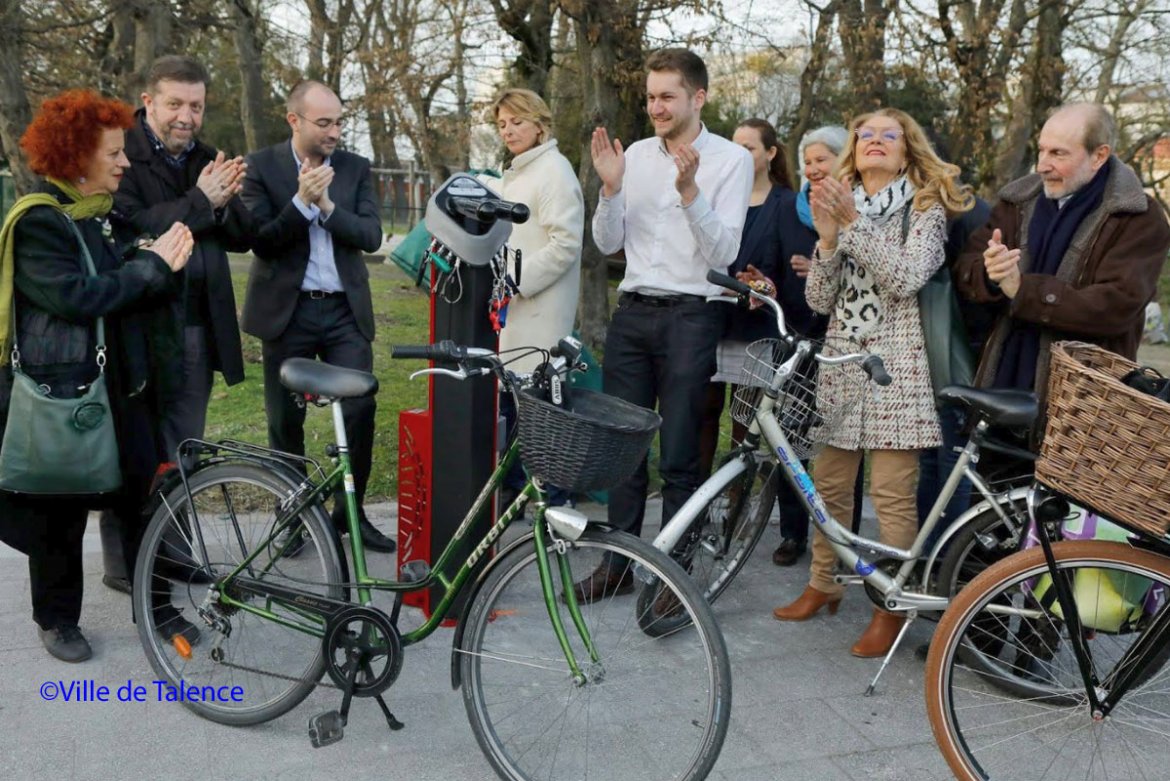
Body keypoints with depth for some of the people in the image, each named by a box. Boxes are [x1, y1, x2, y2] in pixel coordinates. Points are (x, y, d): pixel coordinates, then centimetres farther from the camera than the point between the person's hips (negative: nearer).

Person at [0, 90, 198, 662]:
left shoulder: (104, 214, 13)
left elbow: (132, 293, 14)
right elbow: (78, 298, -23)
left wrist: (162, 267, -7)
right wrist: (151, 263, -16)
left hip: (120, 383, 7)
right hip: (62, 390, -7)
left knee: (144, 497, 7)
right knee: (61, 512, 6)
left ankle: (157, 603, 20)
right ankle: (57, 618, 24)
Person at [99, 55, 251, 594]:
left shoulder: (206, 160, 13)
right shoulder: (121, 156, -7)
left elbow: (243, 238, 9)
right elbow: (128, 228, -22)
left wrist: (225, 202, -11)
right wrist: (200, 200, -20)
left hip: (198, 327, 6)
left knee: (185, 447, 13)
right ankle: (123, 563, 14)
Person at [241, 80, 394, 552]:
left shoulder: (355, 168, 7)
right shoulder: (261, 167, -1)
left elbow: (371, 236, -3)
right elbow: (261, 242, -9)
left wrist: (327, 205, -16)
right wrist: (301, 202, -20)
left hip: (346, 310, 2)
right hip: (287, 310, -2)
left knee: (360, 410, -4)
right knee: (285, 419, 7)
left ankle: (350, 511, 13)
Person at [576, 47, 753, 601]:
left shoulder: (730, 160, -3)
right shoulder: (636, 155, 9)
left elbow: (723, 253, -12)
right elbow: (608, 243, 8)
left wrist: (689, 191, -23)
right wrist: (611, 187, -8)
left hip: (689, 316, -5)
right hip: (632, 312, 5)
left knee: (678, 457, -1)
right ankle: (619, 562, 24)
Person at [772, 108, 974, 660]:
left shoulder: (925, 207, 3)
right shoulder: (839, 207, 15)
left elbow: (906, 278, -14)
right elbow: (820, 300, 6)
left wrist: (854, 223, -19)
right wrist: (828, 238, -9)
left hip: (895, 361, -4)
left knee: (892, 494, -4)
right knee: (828, 483, 8)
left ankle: (892, 607, 7)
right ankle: (822, 585, 24)